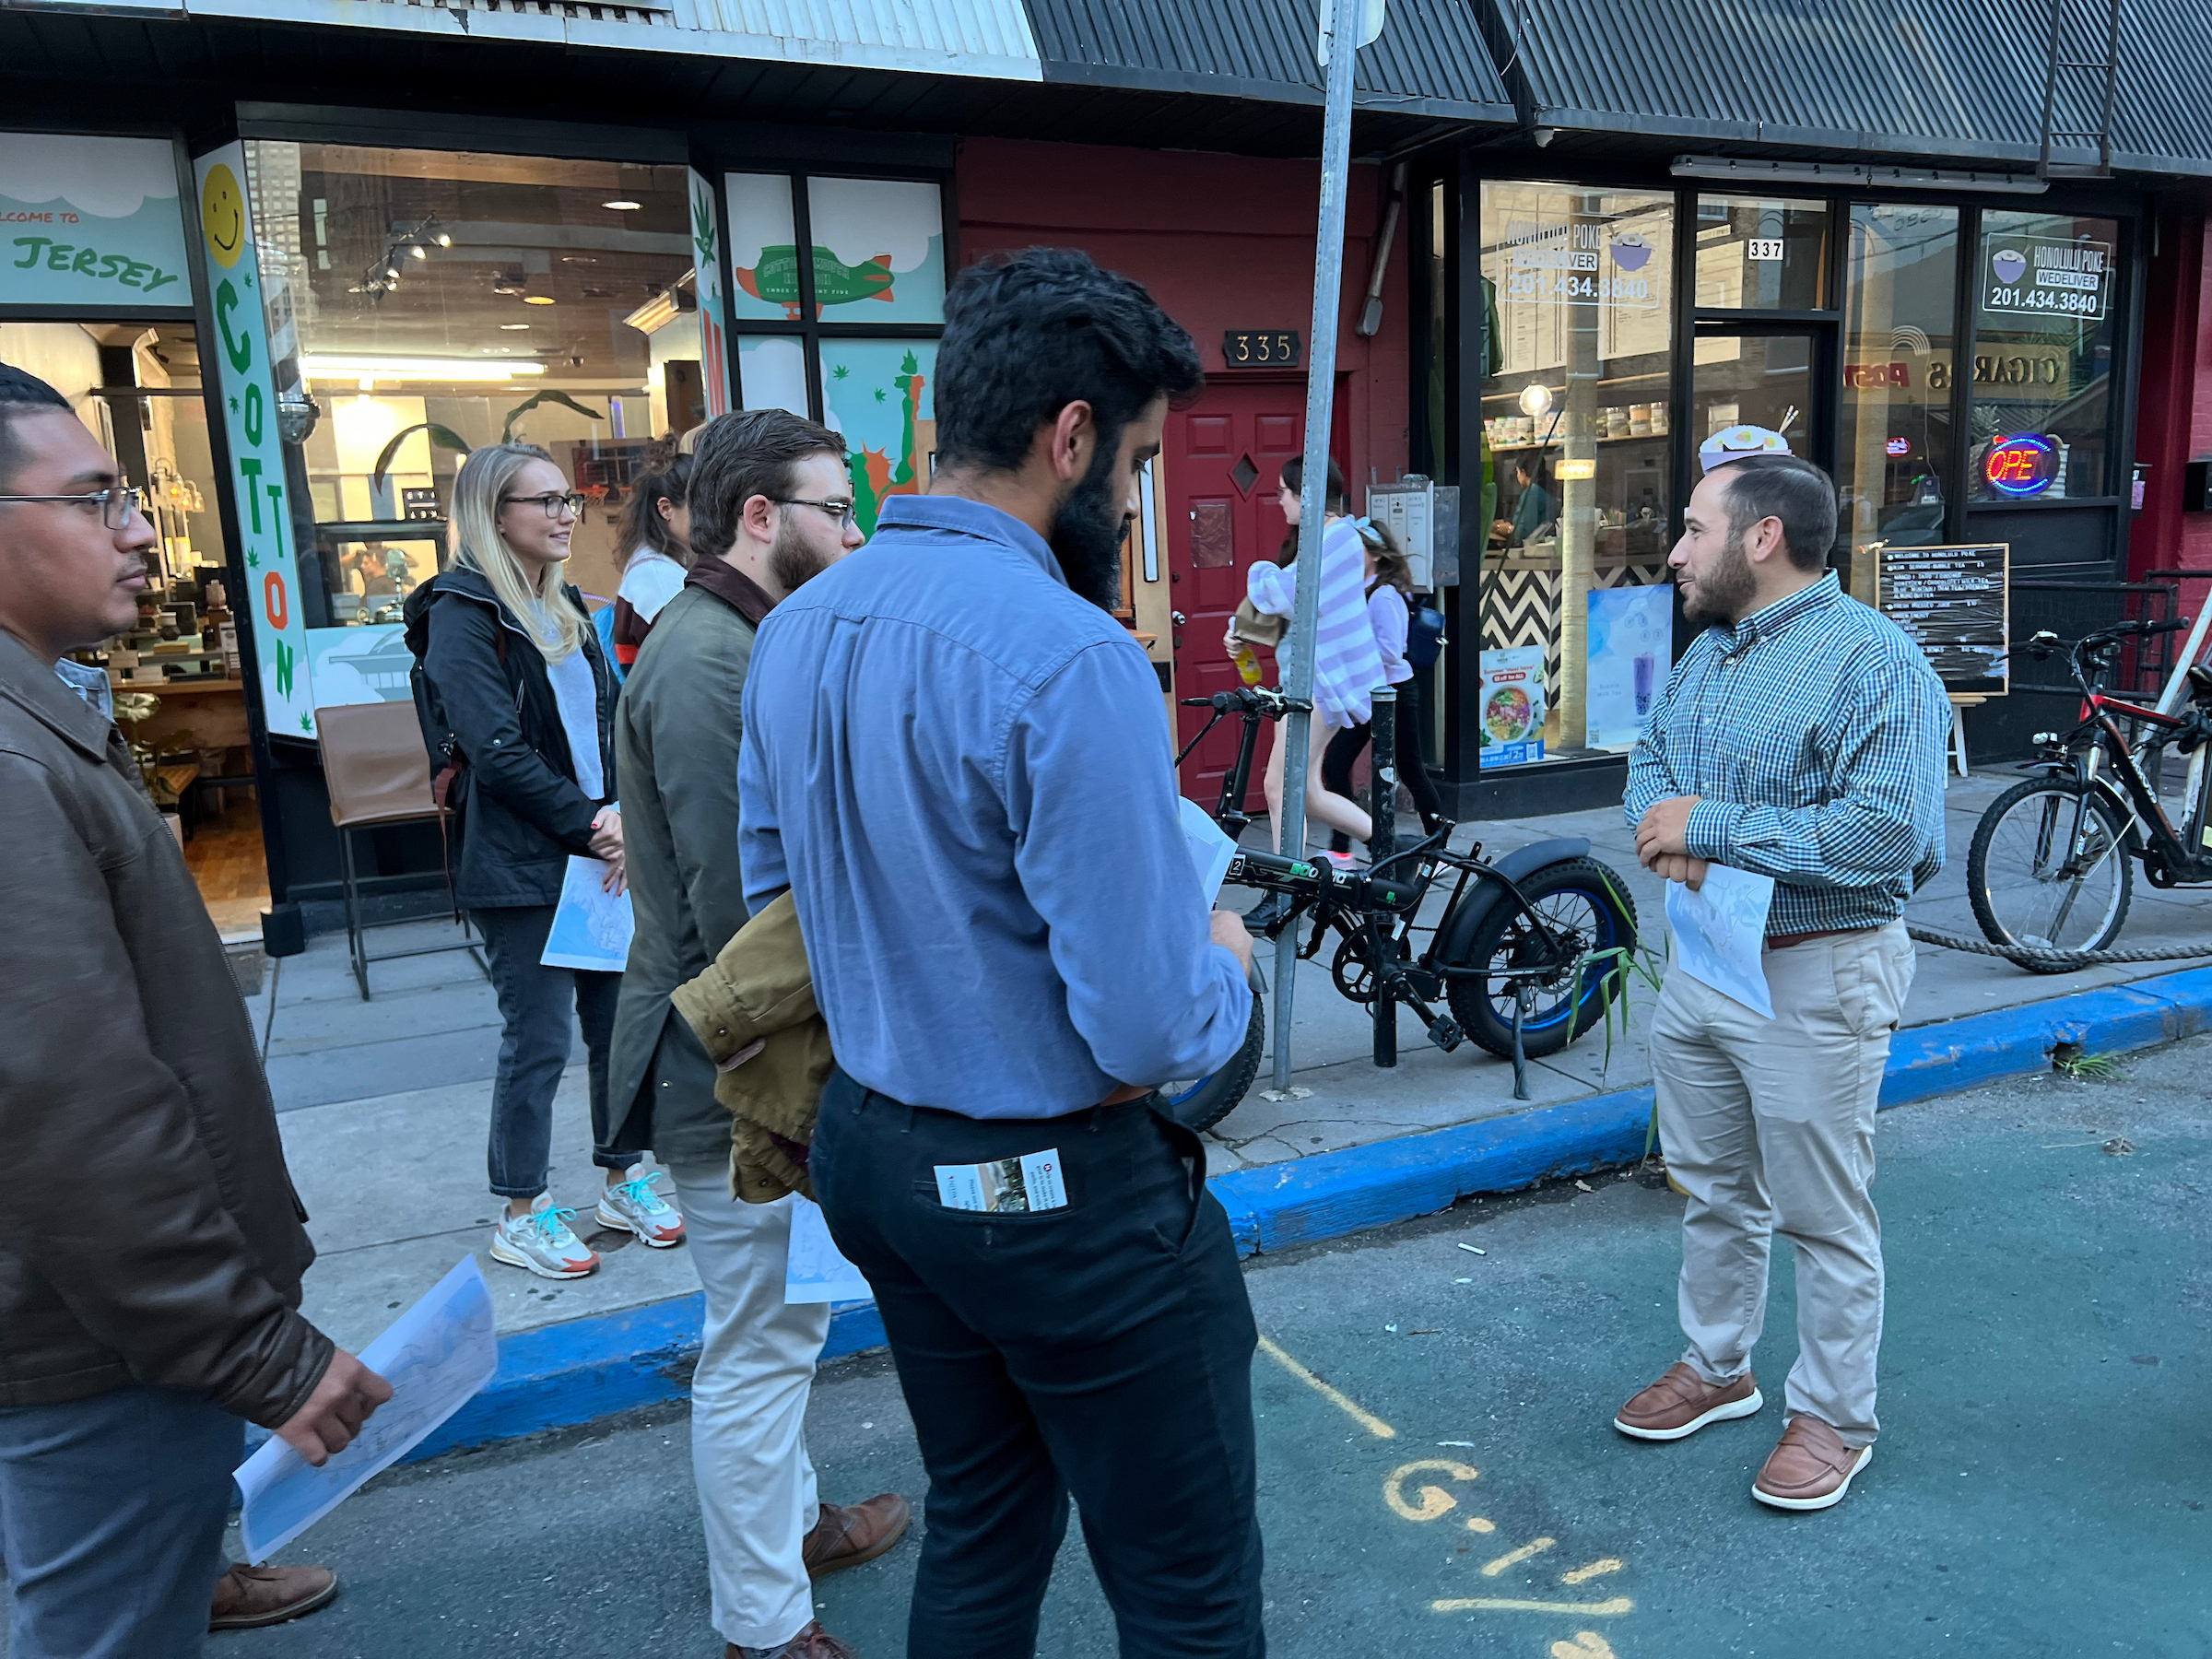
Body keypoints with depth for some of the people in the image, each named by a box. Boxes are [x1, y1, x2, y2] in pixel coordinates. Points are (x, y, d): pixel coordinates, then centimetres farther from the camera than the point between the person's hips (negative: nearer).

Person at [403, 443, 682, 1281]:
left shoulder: (566, 607, 15)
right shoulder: (462, 612, -8)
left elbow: (605, 723, 9)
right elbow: (497, 750, -16)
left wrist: (621, 819, -8)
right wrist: (589, 824, -15)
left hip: (596, 851, 7)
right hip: (519, 864, -7)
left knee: (618, 1017, 11)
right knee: (539, 1040, 0)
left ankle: (623, 1180, 27)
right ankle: (521, 1217, 16)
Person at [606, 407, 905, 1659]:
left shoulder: (740, 644, 11)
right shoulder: (705, 664, -22)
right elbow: (733, 909, -25)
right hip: (739, 1072, -10)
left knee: (780, 1325, 24)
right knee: (759, 1347, 5)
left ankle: (792, 1522, 44)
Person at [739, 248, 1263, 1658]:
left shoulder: (796, 628, 1)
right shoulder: (1071, 658, -25)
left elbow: (774, 893, 14)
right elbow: (1154, 1031, -25)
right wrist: (1227, 960, -3)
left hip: (874, 1154, 8)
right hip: (1066, 1195, -8)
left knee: (981, 1534, 26)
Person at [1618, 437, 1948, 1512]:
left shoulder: (1873, 659, -18)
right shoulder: (1710, 650, 9)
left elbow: (1892, 828, -28)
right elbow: (1651, 757, 16)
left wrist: (1712, 827, -24)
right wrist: (1658, 819, -8)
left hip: (1814, 977, -8)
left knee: (1823, 1216, 7)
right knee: (1713, 1191, 21)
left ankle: (1833, 1419, 26)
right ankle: (1717, 1369, 39)